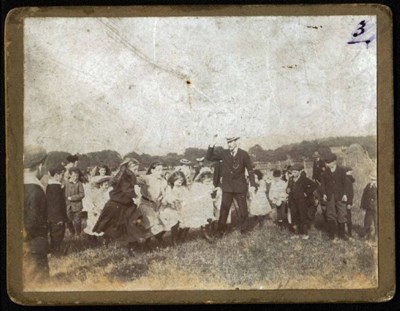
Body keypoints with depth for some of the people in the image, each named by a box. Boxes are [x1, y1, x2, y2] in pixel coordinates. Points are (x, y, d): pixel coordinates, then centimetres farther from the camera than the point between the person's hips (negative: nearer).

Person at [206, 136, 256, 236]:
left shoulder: (244, 154, -3)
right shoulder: (224, 154, 4)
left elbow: (250, 170, 1)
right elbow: (209, 157, 5)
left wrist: (252, 185, -5)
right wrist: (212, 145, -9)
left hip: (240, 187, -2)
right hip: (227, 187, 2)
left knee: (243, 210, 5)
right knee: (224, 210, 1)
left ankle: (244, 231, 18)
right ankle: (220, 232, 7)